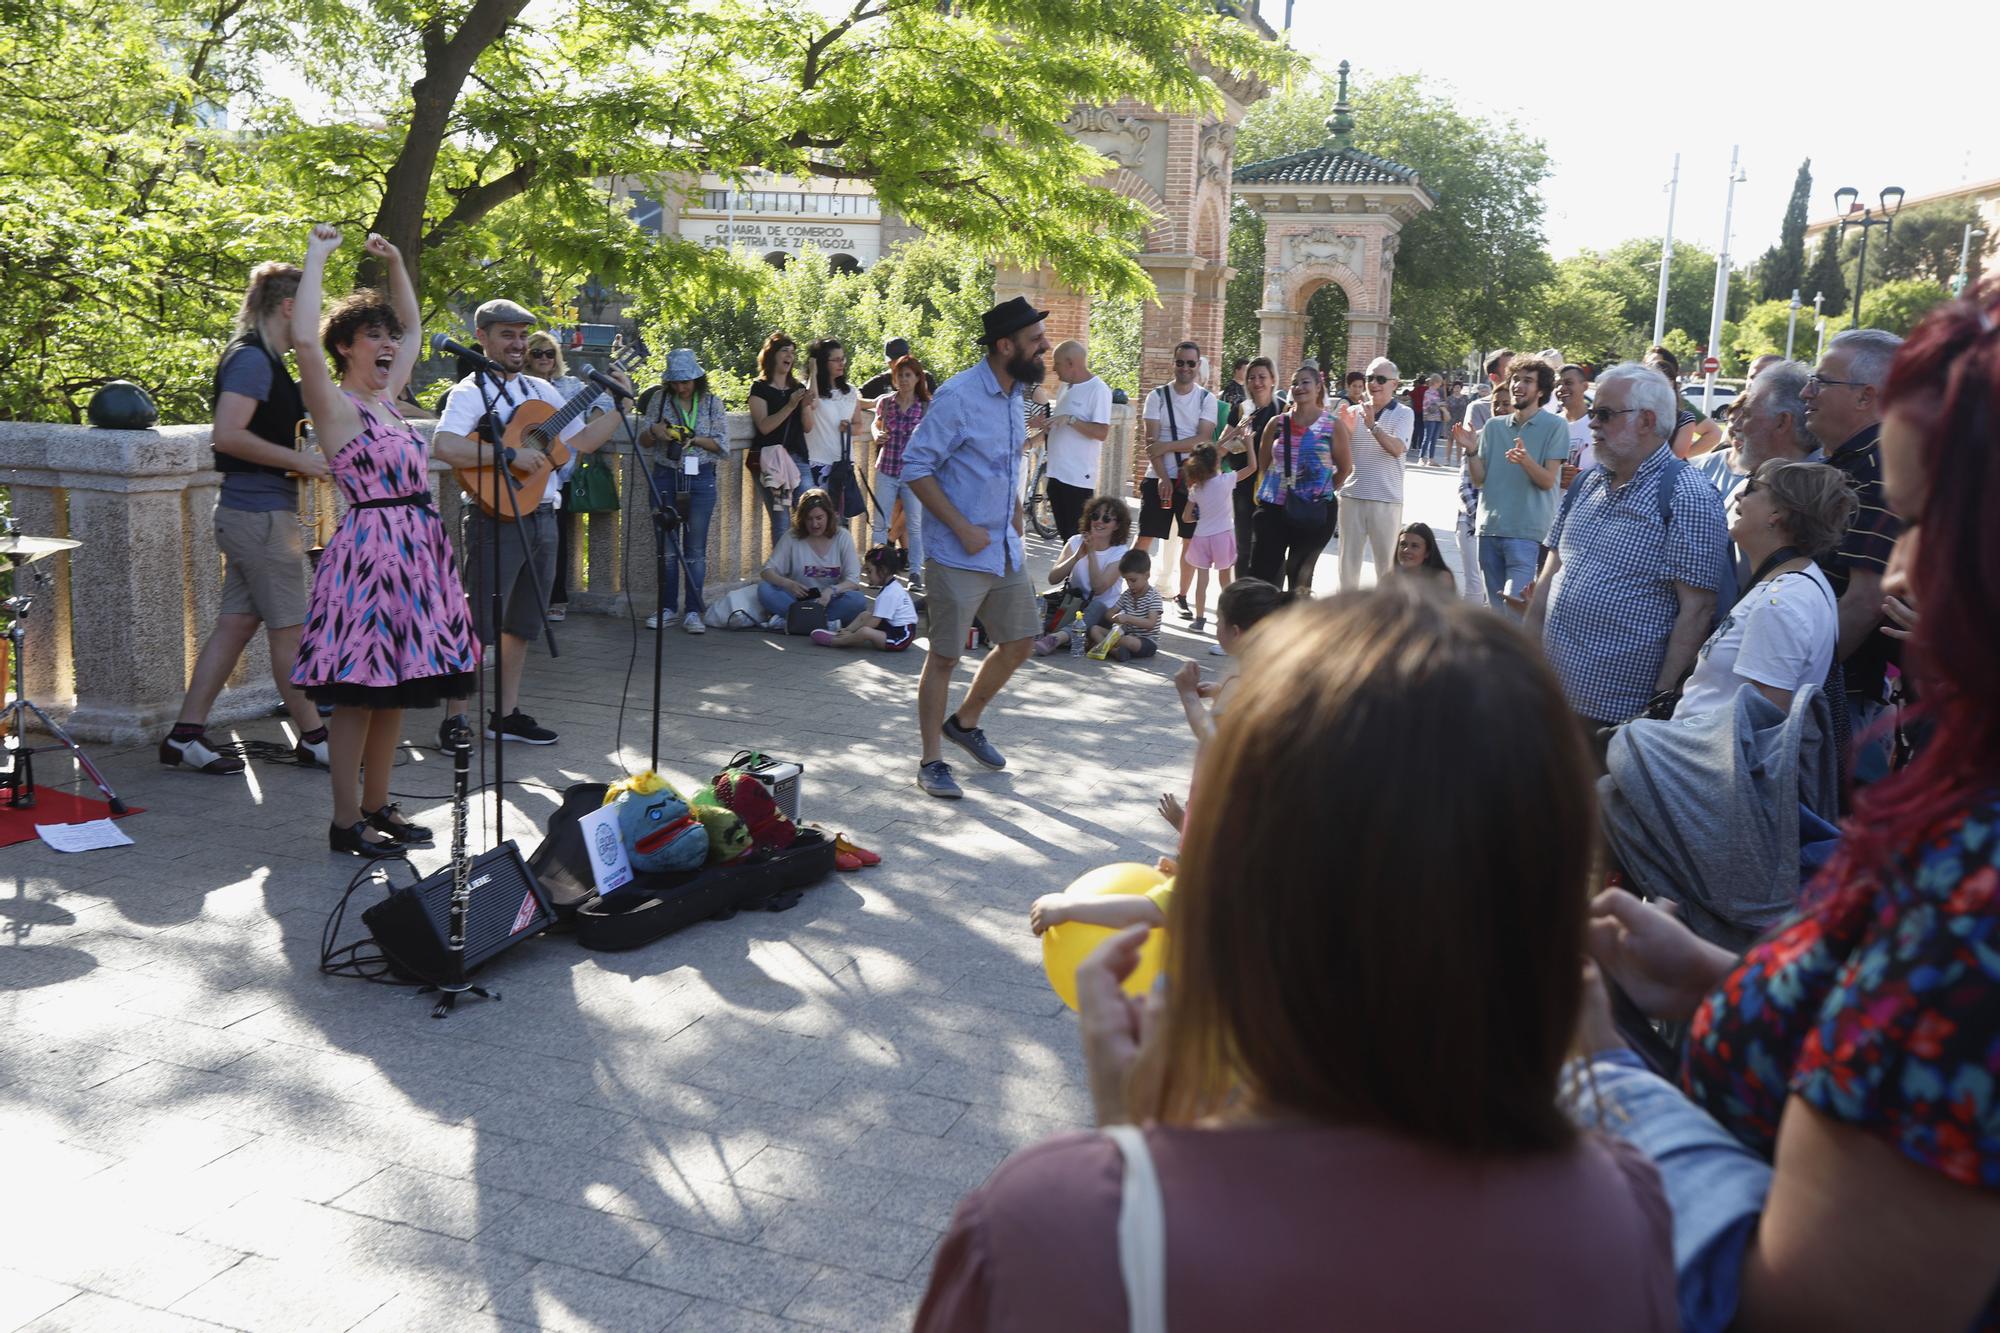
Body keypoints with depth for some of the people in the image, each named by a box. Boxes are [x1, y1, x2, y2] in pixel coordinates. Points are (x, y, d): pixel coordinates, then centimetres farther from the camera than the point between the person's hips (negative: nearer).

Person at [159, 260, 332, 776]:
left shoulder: (262, 359, 17)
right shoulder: (252, 359, -14)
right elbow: (227, 435, -25)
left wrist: (298, 460, 17)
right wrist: (298, 460, -18)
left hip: (249, 513, 10)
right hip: (262, 514, -10)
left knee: (236, 623, 10)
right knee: (290, 631, -1)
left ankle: (185, 734, 13)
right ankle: (312, 738, 9)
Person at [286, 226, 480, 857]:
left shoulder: (387, 398, 15)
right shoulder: (337, 406, -6)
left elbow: (414, 329, 30)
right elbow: (303, 339, -24)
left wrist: (395, 263, 23)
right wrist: (317, 256, -16)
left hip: (415, 550, 8)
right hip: (370, 549, -8)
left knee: (396, 687, 12)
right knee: (359, 690, -4)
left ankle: (376, 806, 22)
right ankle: (346, 822, 3)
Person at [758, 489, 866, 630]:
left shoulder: (842, 537, -2)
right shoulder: (791, 537, -1)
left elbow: (853, 581, -7)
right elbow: (767, 571, -3)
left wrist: (832, 590, -28)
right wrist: (788, 584, -25)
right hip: (798, 600, 1)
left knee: (858, 601, -32)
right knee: (764, 590, -25)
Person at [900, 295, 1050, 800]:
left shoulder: (1015, 395, 8)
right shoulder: (958, 396, -17)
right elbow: (916, 468, -16)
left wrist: (1016, 523, 12)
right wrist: (963, 529, -19)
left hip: (1005, 550, 8)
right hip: (957, 555, -8)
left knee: (1018, 641, 14)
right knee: (945, 656, 1)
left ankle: (964, 722, 35)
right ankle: (931, 761, 12)